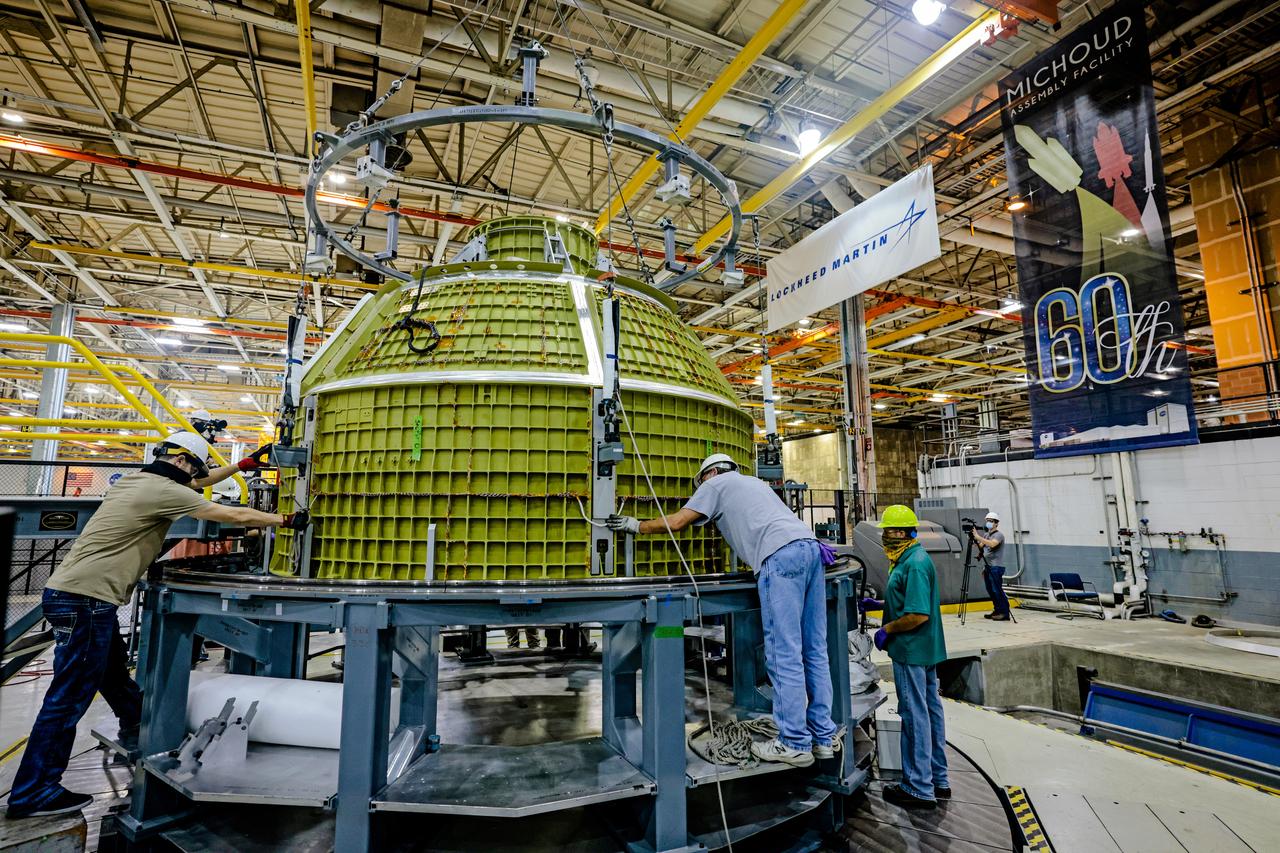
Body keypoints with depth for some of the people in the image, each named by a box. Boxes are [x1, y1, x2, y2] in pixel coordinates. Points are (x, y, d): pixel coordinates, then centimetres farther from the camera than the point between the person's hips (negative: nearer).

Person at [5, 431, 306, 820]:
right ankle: (33, 794, 8)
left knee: (114, 673, 23)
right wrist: (286, 520, -3)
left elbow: (194, 482, 26)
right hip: (85, 600, -10)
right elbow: (236, 516, -14)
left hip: (70, 592, 10)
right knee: (70, 696, -2)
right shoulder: (163, 491, -16)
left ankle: (139, 729, 39)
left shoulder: (136, 479, 11)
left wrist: (242, 465, 25)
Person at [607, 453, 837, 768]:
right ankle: (822, 738, 17)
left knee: (784, 655, -5)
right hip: (811, 546, 8)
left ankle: (795, 744, 0)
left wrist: (636, 525, 21)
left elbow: (676, 522, 9)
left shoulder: (716, 484, 13)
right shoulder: (755, 482, 34)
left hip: (781, 556, -8)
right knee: (814, 651, 11)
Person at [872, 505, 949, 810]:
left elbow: (918, 615, -27)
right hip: (925, 649, 11)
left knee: (915, 716, 0)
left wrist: (887, 630, -16)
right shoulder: (911, 558, 11)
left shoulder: (915, 564, -22)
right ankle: (938, 780, 31)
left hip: (912, 651, -11)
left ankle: (919, 788, 12)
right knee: (930, 711, 18)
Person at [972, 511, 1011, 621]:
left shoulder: (999, 535, -8)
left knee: (997, 590, -9)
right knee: (991, 590, 10)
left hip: (996, 567, -8)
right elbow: (980, 546, 18)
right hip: (988, 567, 8)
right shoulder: (986, 535, 17)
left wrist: (978, 537, -30)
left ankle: (1005, 613, -5)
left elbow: (992, 544, -28)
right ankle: (997, 611, 18)